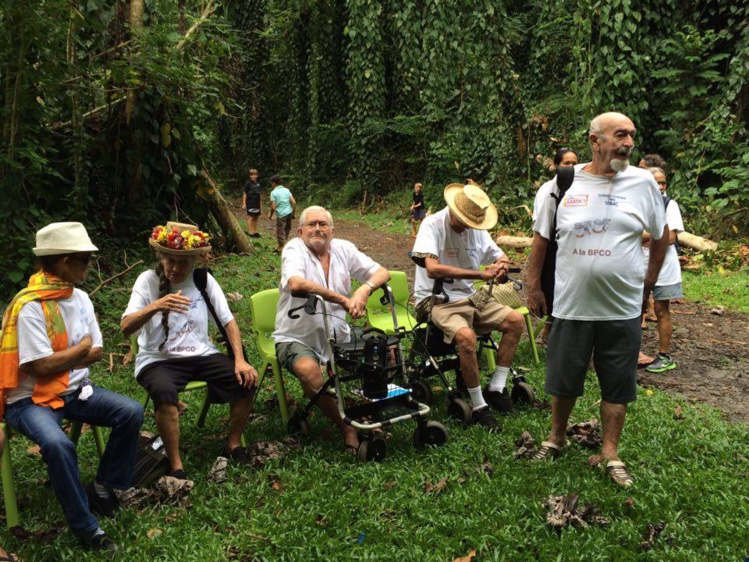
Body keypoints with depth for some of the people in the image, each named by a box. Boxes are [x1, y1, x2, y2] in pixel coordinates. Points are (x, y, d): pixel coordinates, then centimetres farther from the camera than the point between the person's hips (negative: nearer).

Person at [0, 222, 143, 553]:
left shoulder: (80, 298, 3)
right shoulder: (31, 306, -20)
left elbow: (96, 353, 6)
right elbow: (41, 366, -22)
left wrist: (60, 360, -12)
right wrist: (80, 348, -7)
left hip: (75, 391, 7)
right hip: (31, 400, -7)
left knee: (132, 412, -13)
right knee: (58, 445, -34)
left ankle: (103, 487, 7)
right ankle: (85, 526, -15)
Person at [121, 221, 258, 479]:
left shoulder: (204, 279, 1)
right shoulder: (147, 280, -7)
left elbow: (228, 321, 2)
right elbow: (126, 327, -18)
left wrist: (240, 360, -12)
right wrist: (156, 306, -36)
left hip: (201, 354, 3)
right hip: (157, 359, -3)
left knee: (246, 381, -18)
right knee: (165, 392, -36)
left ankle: (234, 444, 7)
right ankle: (175, 466, -17)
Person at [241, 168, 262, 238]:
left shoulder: (258, 183, 9)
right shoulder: (248, 183, -8)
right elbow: (245, 194, -7)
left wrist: (259, 203, 16)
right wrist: (244, 204, -10)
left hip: (257, 203, 7)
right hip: (250, 203, -6)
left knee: (256, 217, 11)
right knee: (250, 217, -5)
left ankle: (255, 232, 19)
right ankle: (250, 233, -3)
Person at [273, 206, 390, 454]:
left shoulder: (343, 248, 4)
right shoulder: (294, 249, -11)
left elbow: (382, 272, 1)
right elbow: (297, 284, -33)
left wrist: (364, 289, -22)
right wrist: (344, 300, -31)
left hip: (338, 334, 5)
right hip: (297, 337, -5)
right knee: (308, 370, -35)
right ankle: (347, 428, -14)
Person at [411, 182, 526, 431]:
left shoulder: (475, 228, 5)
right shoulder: (433, 225, -15)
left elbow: (500, 256, 16)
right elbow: (432, 269, -31)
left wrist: (502, 264, -12)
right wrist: (479, 274, -31)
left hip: (469, 297, 8)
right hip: (437, 300, -7)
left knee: (516, 321, -6)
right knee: (466, 337, -33)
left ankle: (496, 389, 1)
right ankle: (479, 407, -16)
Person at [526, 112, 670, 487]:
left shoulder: (643, 182, -2)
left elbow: (661, 235, 10)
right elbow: (541, 238, 5)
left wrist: (649, 281, 8)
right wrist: (533, 286, 4)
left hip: (623, 308, 0)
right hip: (571, 305, 0)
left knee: (617, 386, 10)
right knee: (563, 379, 13)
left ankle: (610, 453, 26)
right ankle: (557, 438, 35)